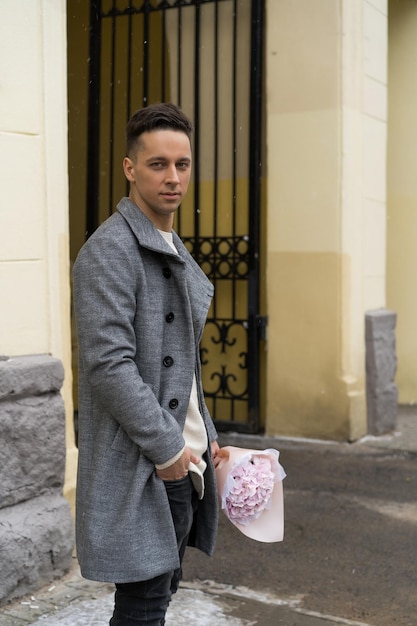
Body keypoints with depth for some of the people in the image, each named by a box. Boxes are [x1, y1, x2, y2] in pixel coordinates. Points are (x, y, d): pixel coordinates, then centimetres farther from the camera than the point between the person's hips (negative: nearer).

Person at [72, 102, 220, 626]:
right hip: (141, 469, -9)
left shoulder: (174, 251, 15)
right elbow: (108, 365, -23)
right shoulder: (109, 251, -15)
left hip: (183, 460, 9)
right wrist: (166, 447, -18)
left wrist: (203, 438, 15)